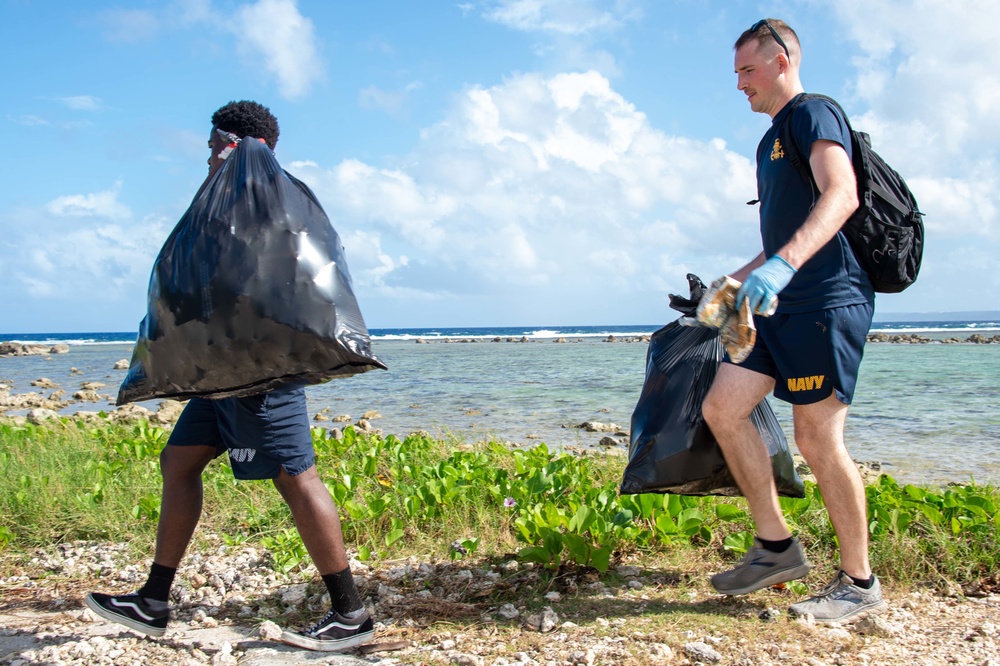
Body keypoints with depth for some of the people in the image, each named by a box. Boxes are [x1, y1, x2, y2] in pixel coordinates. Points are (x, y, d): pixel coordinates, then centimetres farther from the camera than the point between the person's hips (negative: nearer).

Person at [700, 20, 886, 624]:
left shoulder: (814, 114, -6)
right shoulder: (773, 140, 23)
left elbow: (842, 195, -26)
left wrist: (782, 266, -39)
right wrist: (738, 281, 32)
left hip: (826, 300, -10)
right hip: (782, 304, 10)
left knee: (818, 438, -7)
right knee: (722, 408, 3)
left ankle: (860, 583, 8)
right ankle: (778, 546, 11)